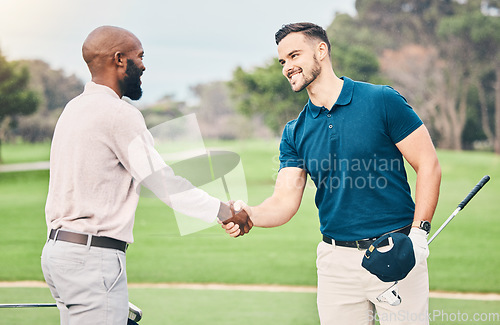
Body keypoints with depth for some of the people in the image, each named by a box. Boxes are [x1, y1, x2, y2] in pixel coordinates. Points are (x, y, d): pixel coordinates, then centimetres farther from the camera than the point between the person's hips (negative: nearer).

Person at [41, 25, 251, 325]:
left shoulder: (75, 108, 16)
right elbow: (164, 184, -10)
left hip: (58, 246, 10)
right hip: (92, 257, -10)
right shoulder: (119, 114, -13)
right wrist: (224, 211, -1)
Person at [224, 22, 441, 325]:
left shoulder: (382, 101, -5)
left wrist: (419, 234, -13)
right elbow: (286, 200, 0)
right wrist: (250, 215, -22)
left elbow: (429, 165, -4)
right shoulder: (295, 133, 8)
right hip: (337, 261, 4)